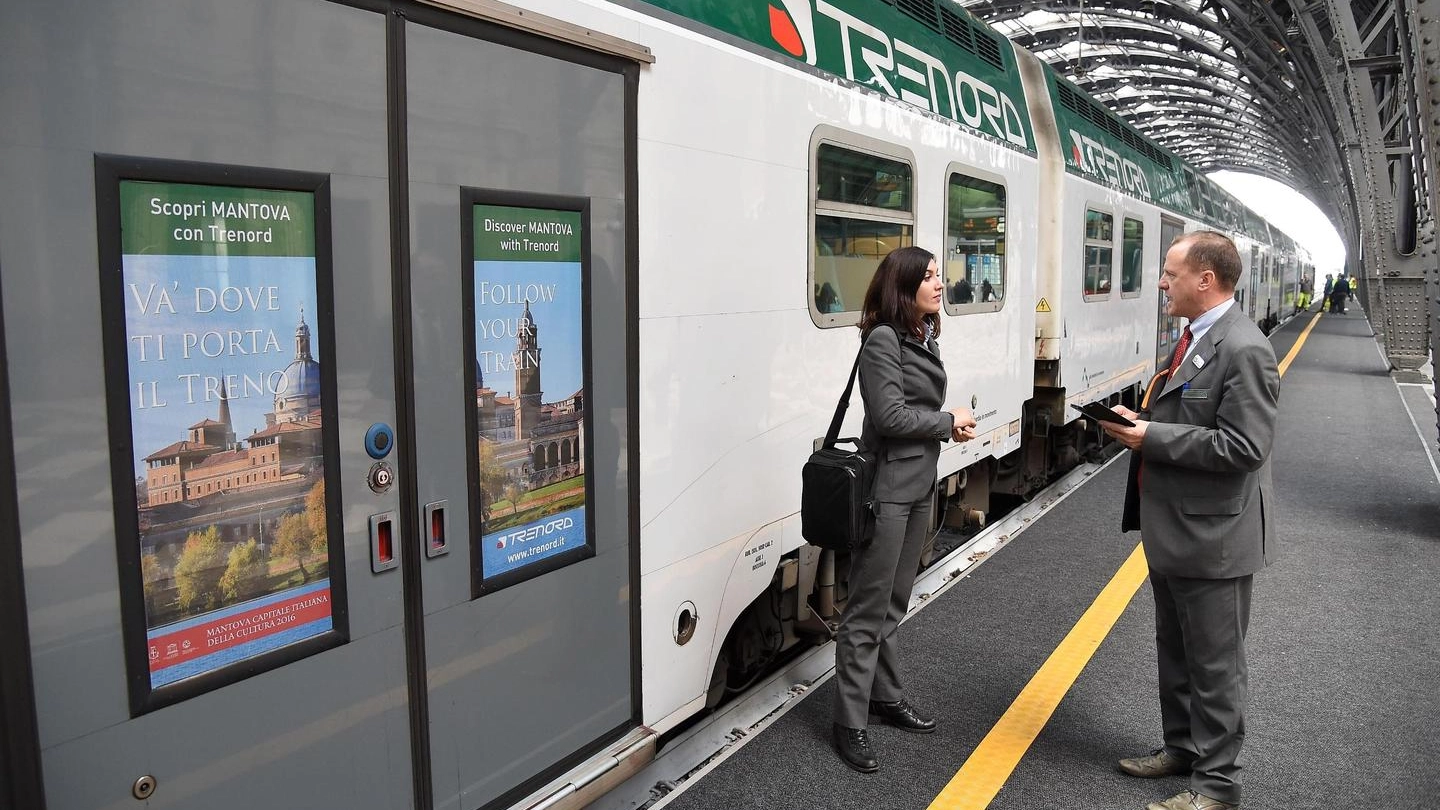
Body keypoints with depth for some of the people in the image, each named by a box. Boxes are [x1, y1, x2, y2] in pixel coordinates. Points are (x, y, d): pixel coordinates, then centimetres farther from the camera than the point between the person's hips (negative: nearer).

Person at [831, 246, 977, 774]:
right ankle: (849, 724, 8)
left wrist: (951, 427, -2)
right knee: (868, 610, -1)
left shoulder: (923, 338, 12)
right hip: (887, 489, -9)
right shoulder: (884, 339, -15)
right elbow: (890, 416, -21)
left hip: (918, 487, 9)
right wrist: (949, 423, -9)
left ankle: (885, 697, 32)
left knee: (893, 604, 18)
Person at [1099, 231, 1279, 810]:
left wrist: (1151, 437, -22)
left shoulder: (1244, 350, -20)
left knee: (1214, 664, 5)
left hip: (1212, 537, -10)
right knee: (1175, 652, 22)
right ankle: (1183, 746, 39)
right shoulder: (1193, 338, 10)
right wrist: (1141, 420, 1)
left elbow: (1242, 447, -26)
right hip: (1172, 529, 10)